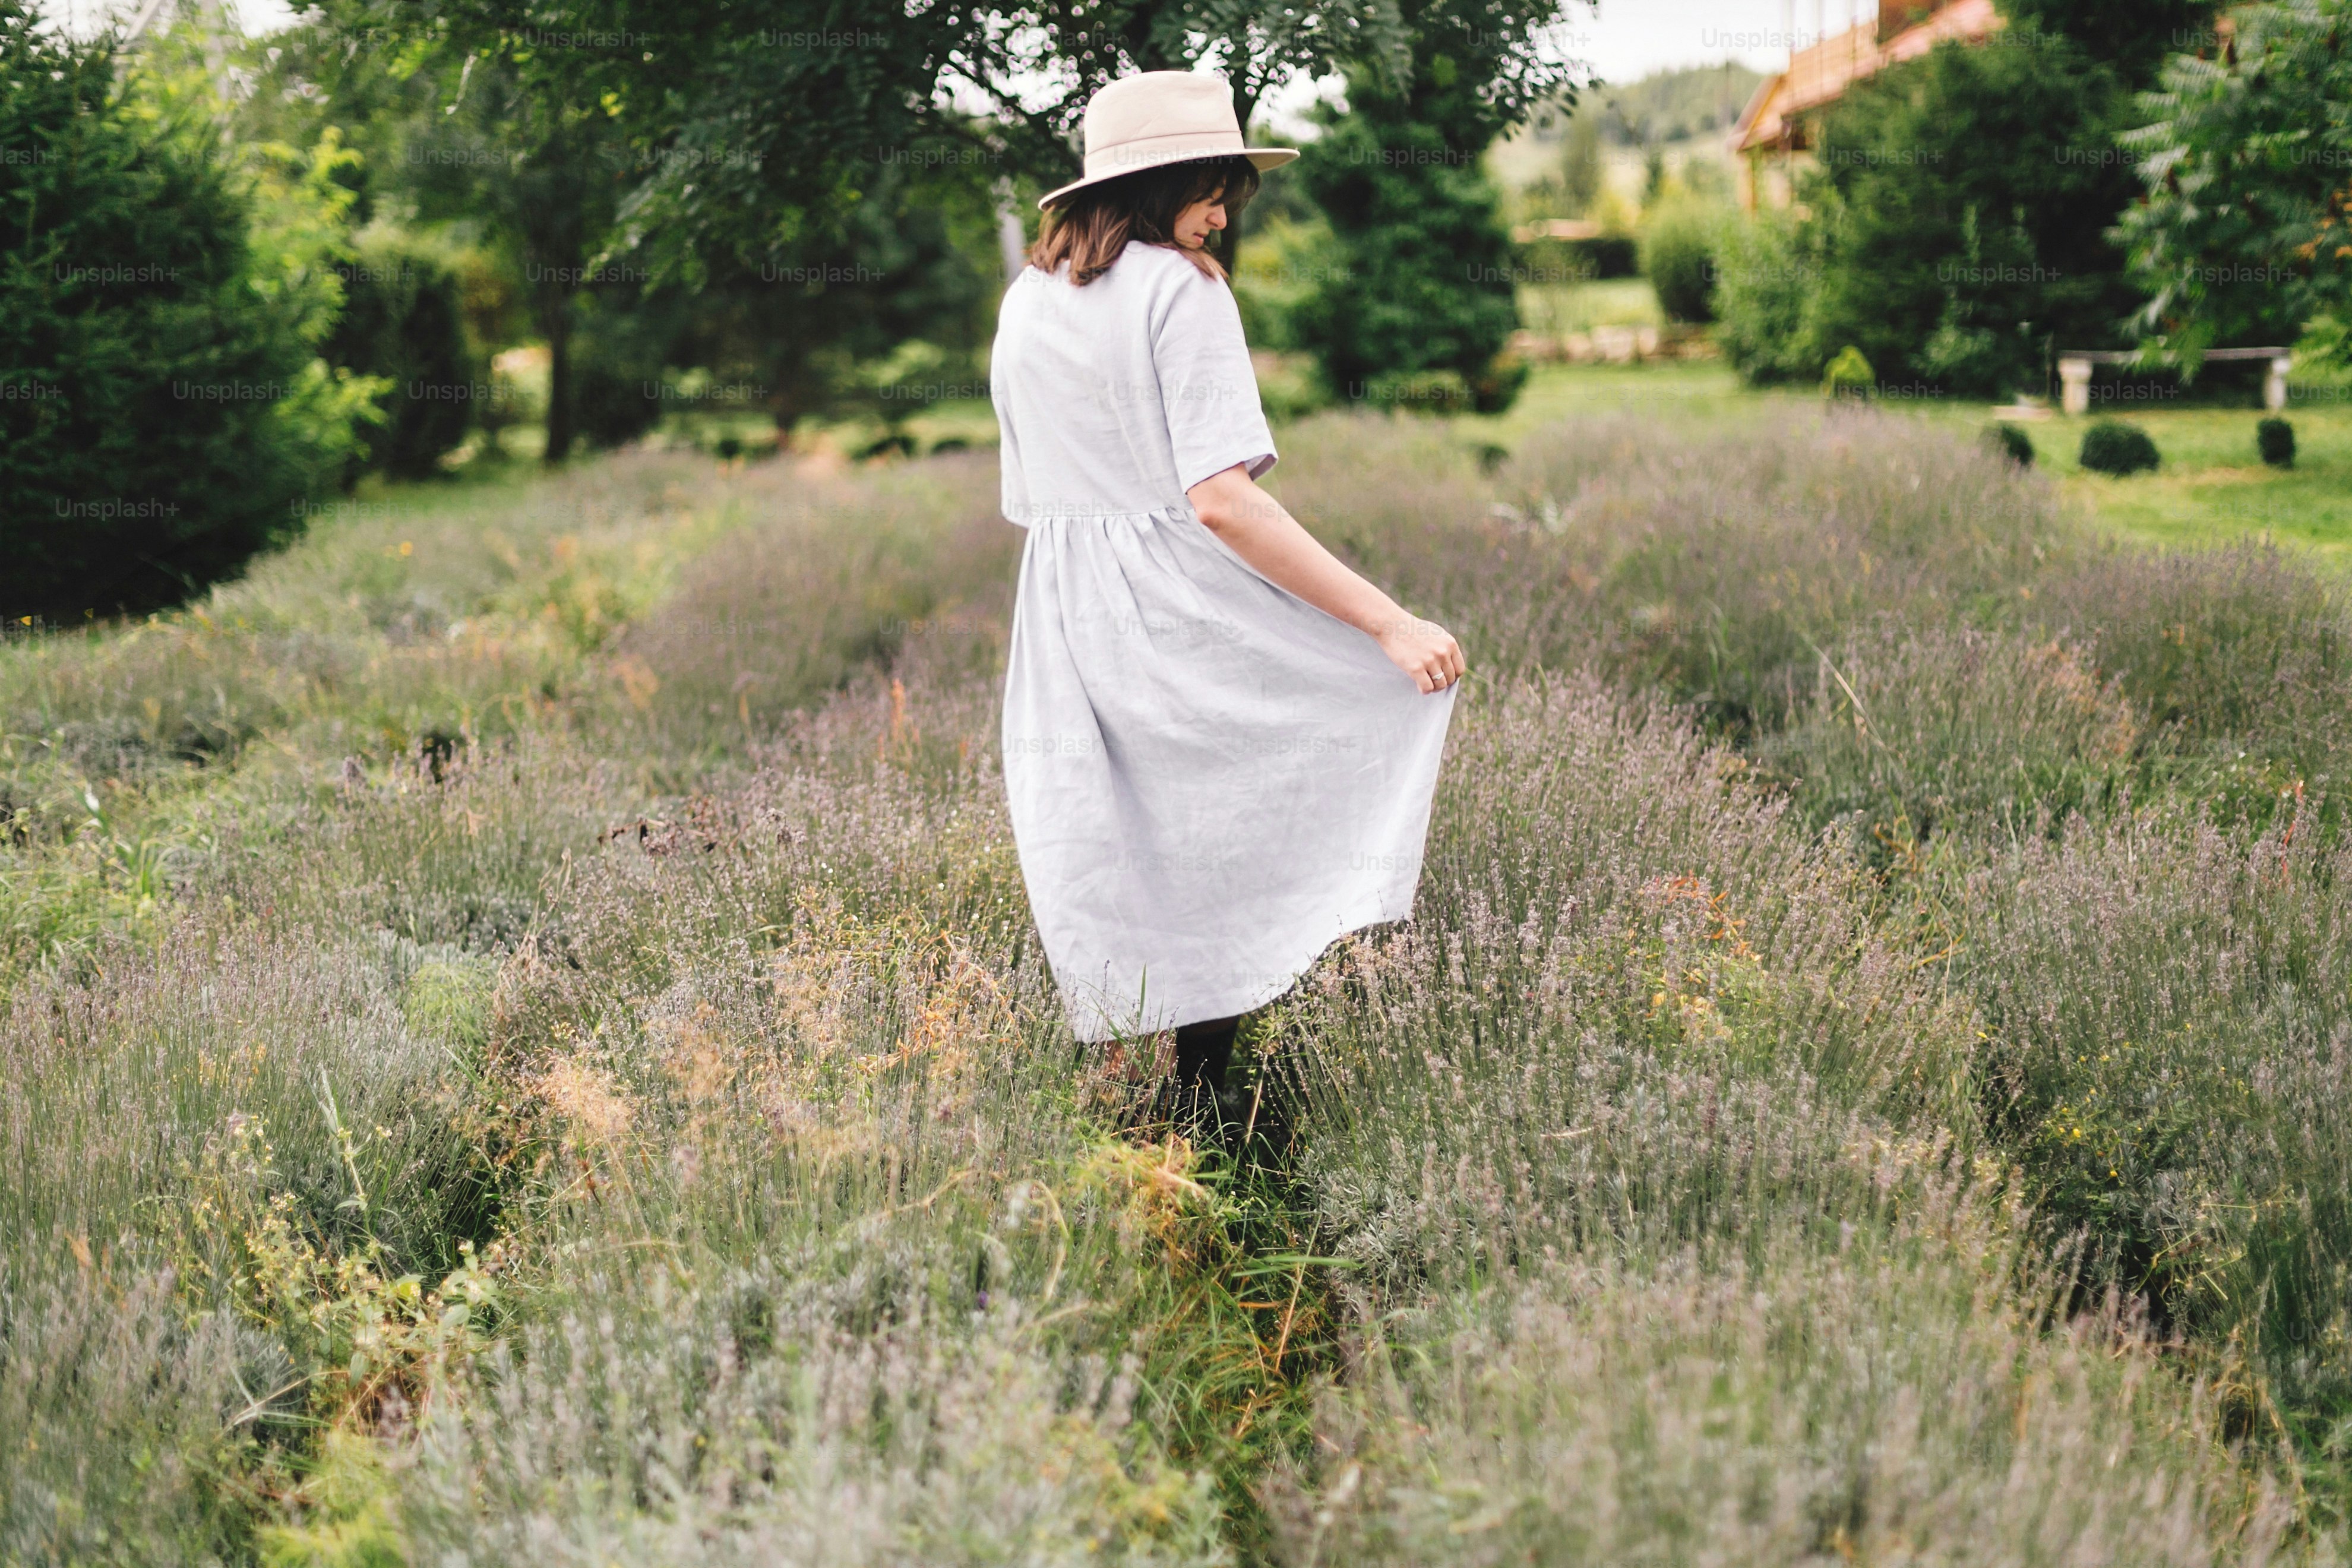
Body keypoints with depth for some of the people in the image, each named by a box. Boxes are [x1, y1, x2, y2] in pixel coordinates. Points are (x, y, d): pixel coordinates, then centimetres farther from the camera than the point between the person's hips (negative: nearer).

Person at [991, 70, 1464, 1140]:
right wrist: (1388, 622, -22)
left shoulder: (1024, 304, 12)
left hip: (1065, 634, 7)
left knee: (1127, 908, 11)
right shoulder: (1181, 290, -11)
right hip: (1185, 621, -7)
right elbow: (1222, 499, -21)